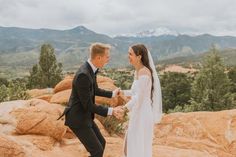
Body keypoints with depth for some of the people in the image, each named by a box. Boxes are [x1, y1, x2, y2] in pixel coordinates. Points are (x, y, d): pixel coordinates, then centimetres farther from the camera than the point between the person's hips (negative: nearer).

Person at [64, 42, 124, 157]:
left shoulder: (90, 69, 1)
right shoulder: (83, 75, -31)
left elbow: (95, 90, 18)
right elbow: (88, 105, -26)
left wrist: (112, 93, 19)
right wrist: (111, 111, -28)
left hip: (84, 116, 10)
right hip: (77, 119, -10)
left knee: (101, 143, 20)